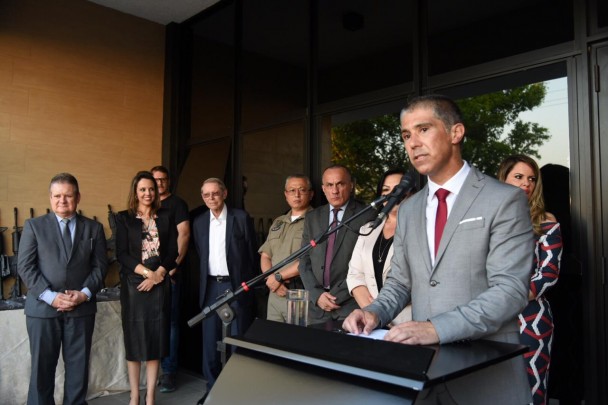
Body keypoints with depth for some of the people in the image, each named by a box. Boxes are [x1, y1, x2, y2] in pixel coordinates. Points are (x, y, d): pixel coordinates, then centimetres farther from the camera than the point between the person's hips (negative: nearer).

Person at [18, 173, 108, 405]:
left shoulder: (94, 228, 8)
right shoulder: (34, 226, 4)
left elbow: (100, 266, 4)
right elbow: (25, 266, -3)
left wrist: (85, 293, -11)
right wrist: (50, 296, -13)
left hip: (81, 308, 1)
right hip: (42, 308, -1)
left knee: (78, 366, 9)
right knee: (42, 367, 8)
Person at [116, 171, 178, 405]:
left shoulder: (165, 217, 8)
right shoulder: (124, 218, 2)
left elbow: (172, 251, 3)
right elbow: (122, 254, -5)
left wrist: (157, 274, -11)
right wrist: (146, 272, -14)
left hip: (159, 285, 2)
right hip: (133, 284, -1)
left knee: (156, 338, 4)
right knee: (134, 338, 4)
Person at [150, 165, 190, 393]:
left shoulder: (177, 204, 0)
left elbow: (184, 234, -10)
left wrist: (174, 264, -17)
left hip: (169, 271, -5)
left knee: (169, 321, -1)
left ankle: (168, 371, 6)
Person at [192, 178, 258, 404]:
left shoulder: (241, 217, -4)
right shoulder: (199, 222, 8)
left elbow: (252, 254, -2)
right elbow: (200, 256, 15)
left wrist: (248, 284, -3)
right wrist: (205, 280, 9)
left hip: (236, 286, -4)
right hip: (210, 287, 4)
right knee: (210, 341, 10)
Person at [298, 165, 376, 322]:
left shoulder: (367, 216, -4)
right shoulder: (312, 218, 10)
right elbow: (304, 261, 10)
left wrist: (337, 296, -9)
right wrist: (317, 294, -3)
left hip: (351, 303, -3)